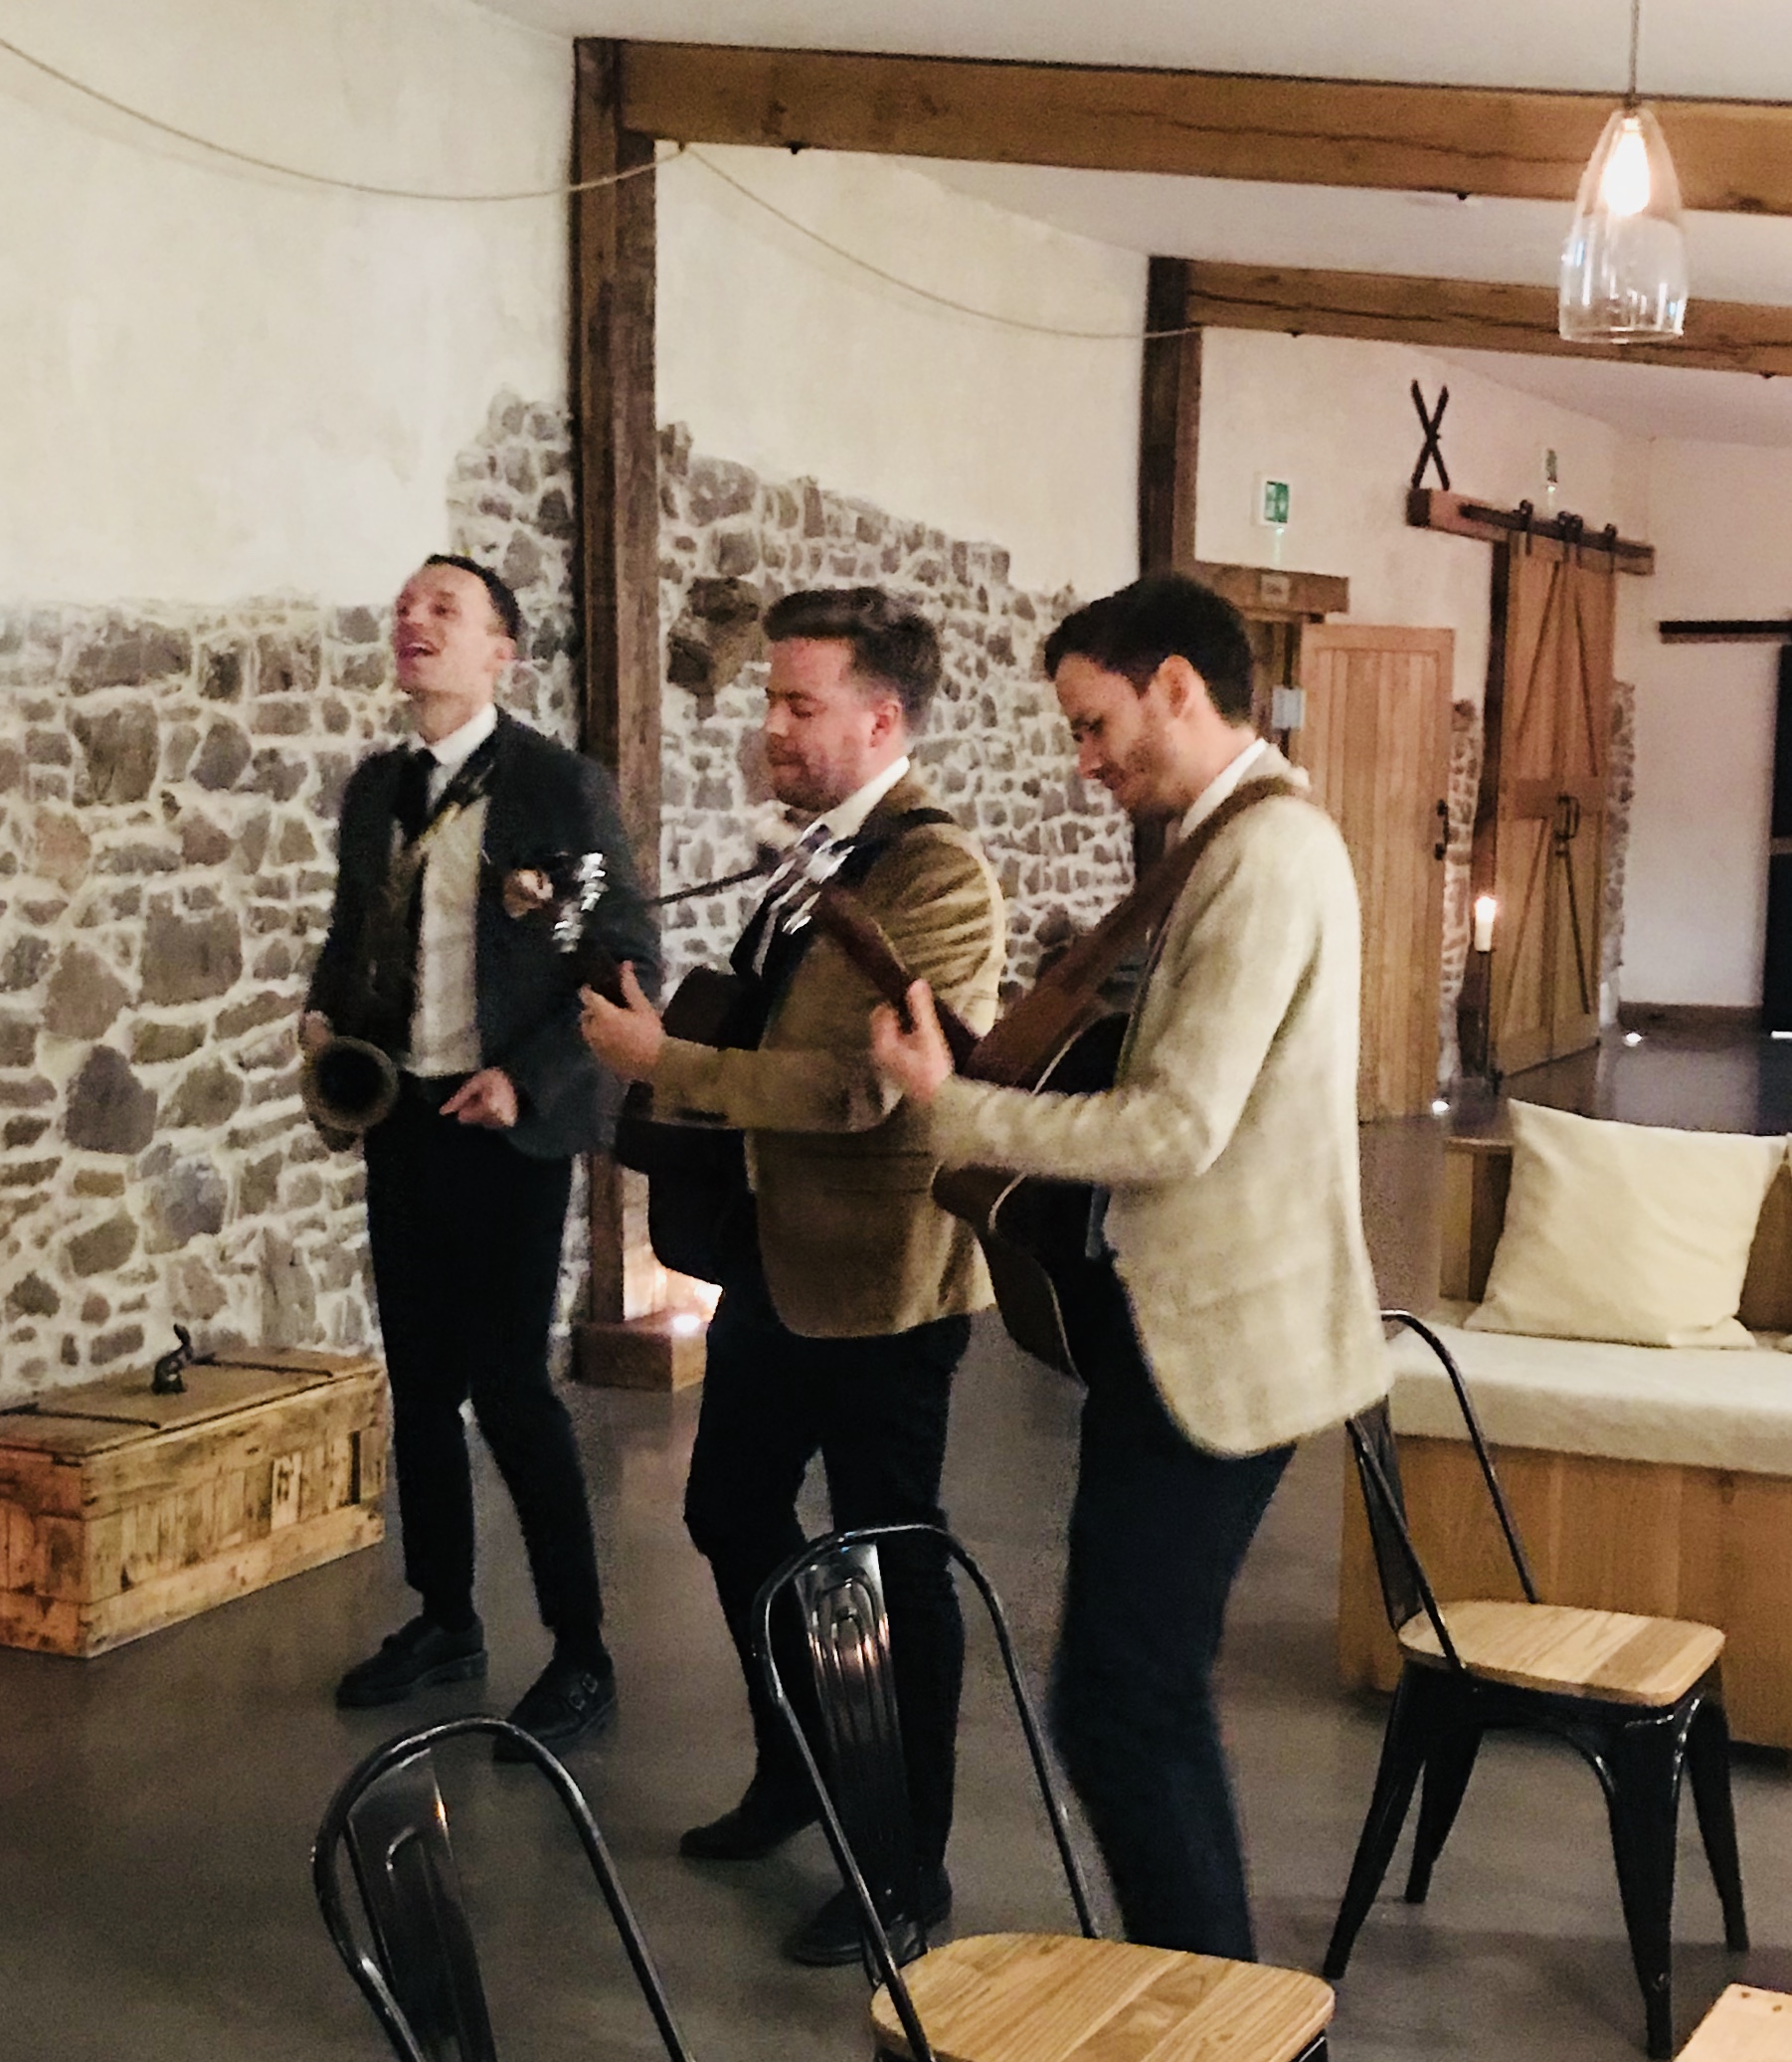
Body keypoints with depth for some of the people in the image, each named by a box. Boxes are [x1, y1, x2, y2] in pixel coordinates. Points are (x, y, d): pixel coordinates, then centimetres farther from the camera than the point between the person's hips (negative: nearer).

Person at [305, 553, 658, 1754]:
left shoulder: (563, 788, -9)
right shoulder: (376, 789, 9)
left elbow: (631, 964, -9)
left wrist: (527, 1079, -17)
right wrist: (325, 1014, 2)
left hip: (503, 1124, -6)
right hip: (399, 1117, 6)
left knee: (509, 1385, -7)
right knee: (419, 1378, 13)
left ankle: (582, 1656, 5)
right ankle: (444, 1620, 28)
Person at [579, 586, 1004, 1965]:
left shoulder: (938, 875, -19)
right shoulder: (813, 853, 9)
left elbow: (858, 1086, -26)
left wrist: (667, 1062, -19)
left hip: (876, 1281, -9)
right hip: (775, 1256, 9)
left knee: (890, 1566, 3)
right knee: (733, 1515, 20)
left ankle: (910, 1860, 20)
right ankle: (793, 1772, 42)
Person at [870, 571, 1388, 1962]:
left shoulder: (1269, 854, -18)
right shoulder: (1241, 842, 14)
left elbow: (1179, 1127, -23)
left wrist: (950, 1104, -15)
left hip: (1214, 1346, -11)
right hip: (1177, 1324, 11)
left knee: (1119, 1704, -6)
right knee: (1148, 1691, 18)